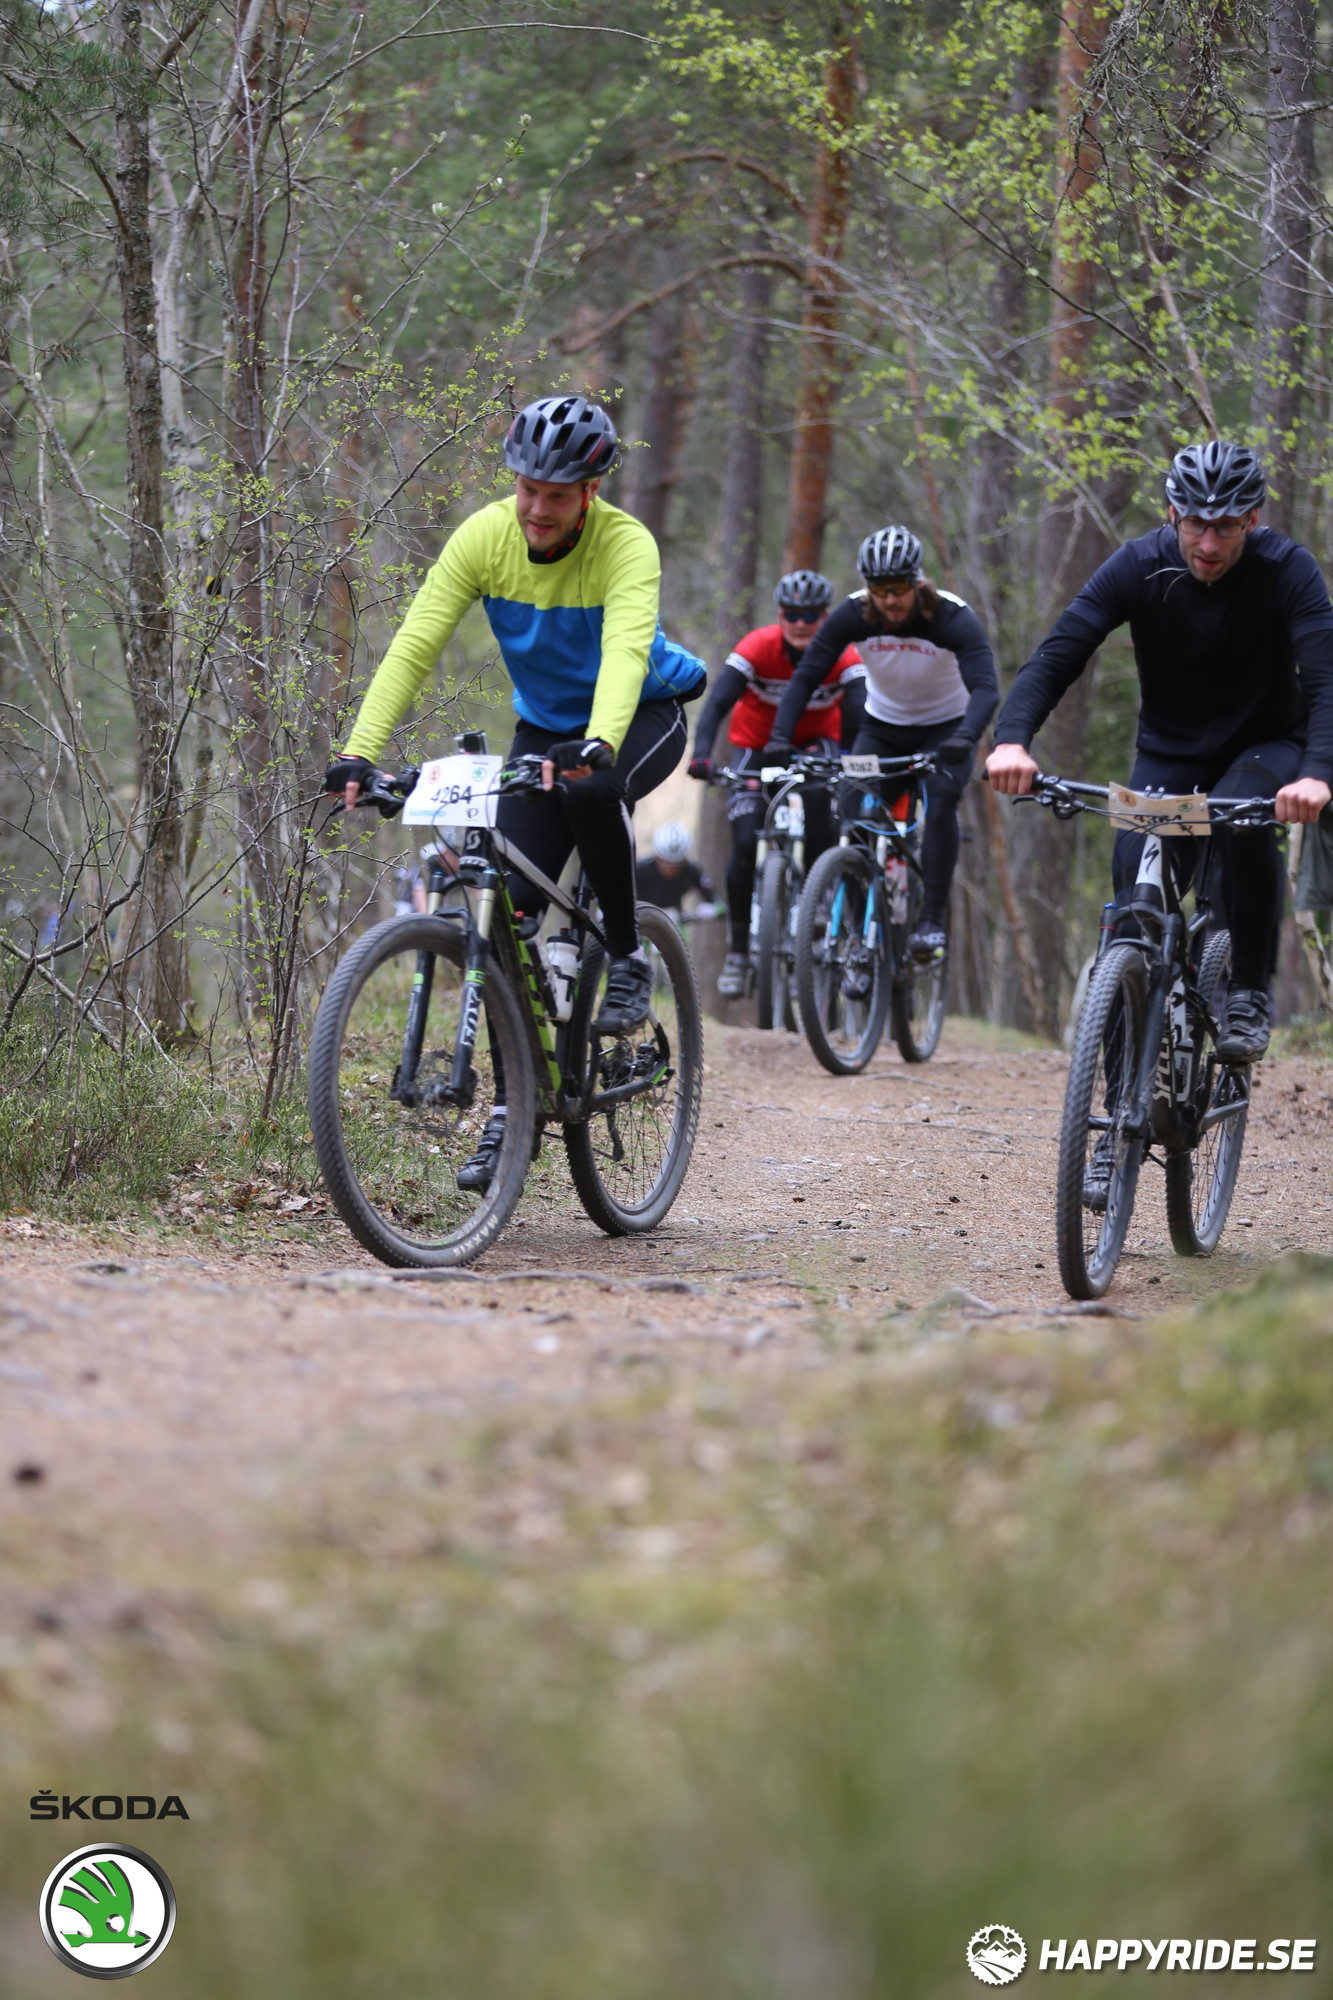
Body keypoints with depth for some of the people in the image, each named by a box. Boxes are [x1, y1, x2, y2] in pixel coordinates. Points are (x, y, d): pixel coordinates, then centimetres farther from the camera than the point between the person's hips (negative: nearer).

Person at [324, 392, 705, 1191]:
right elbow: (415, 644, -24)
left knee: (590, 791, -38)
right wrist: (359, 751, -37)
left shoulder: (626, 545, -28)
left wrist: (598, 745, -64)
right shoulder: (486, 536, -18)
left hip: (642, 718, -4)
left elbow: (626, 650, -45)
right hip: (545, 727, 4)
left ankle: (628, 959, -15)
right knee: (510, 910, -10)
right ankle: (513, 1105, 1)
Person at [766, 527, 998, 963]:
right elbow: (806, 677, -23)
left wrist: (965, 738, -58)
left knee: (940, 807, -28)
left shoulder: (954, 618, -28)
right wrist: (780, 735, -38)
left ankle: (932, 920, -14)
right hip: (882, 727, 2)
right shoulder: (853, 615, -21)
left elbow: (985, 687, -39)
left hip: (945, 729, -2)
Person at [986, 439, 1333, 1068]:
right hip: (1168, 752, 2)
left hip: (1265, 745, -2)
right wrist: (1011, 740, -44)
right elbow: (1055, 657, -25)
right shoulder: (1139, 567, -18)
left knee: (1244, 823, -34)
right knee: (1135, 876, -20)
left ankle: (1251, 993, -16)